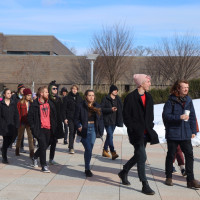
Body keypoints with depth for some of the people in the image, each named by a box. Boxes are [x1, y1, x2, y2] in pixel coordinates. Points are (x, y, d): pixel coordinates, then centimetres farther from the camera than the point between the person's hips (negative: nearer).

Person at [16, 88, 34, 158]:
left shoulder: (31, 103, 4)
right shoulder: (20, 103, -5)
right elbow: (18, 113, -5)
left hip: (29, 122, 2)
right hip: (22, 122, -2)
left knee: (31, 137, -3)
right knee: (19, 137, 13)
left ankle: (31, 153, -3)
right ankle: (17, 151, 28)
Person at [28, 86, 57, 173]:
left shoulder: (50, 104, 8)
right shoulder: (35, 104, -8)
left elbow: (54, 115, 16)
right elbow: (30, 117, -5)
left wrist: (54, 125, 10)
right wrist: (33, 128, -10)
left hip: (48, 128, 6)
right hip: (40, 129, -6)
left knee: (46, 145, 15)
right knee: (43, 146, -9)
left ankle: (35, 157, 41)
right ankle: (44, 166, 0)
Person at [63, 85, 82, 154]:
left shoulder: (79, 98, 10)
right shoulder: (67, 98, 0)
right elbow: (64, 109, -1)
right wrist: (65, 118, -8)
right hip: (70, 118, -3)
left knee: (74, 132, 9)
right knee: (71, 132, -10)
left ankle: (71, 146, 23)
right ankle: (71, 148, -9)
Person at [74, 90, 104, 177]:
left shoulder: (97, 107, 9)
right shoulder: (80, 106, -3)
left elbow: (101, 119, 12)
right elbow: (76, 118, 0)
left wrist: (101, 131, 6)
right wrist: (79, 126, -17)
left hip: (93, 129, 3)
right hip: (84, 130, -3)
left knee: (89, 149, 1)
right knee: (88, 149, -8)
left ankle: (87, 167, 19)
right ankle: (87, 169, 5)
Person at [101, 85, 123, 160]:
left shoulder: (117, 99, 13)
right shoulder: (105, 99, -5)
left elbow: (120, 110, 21)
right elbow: (101, 109, -10)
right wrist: (110, 109, -20)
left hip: (114, 121, 6)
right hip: (107, 120, -6)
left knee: (109, 136, 13)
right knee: (110, 136, -15)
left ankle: (105, 150, 25)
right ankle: (113, 153, -20)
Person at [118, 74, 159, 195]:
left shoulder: (149, 97, 12)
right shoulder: (131, 97, -9)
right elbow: (126, 116, -9)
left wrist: (150, 127, 11)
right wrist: (132, 129, -14)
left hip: (146, 132, 7)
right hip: (136, 133, -7)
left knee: (138, 156, 16)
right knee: (142, 157, -10)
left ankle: (124, 172, 38)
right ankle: (145, 185, -3)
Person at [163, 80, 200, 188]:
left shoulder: (188, 100, 6)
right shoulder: (171, 101, -9)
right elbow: (165, 115, -13)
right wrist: (179, 117, -23)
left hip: (186, 133, 4)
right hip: (173, 133, -4)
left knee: (189, 155, 0)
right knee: (171, 155, 10)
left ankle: (190, 180, 7)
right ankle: (168, 177, 24)